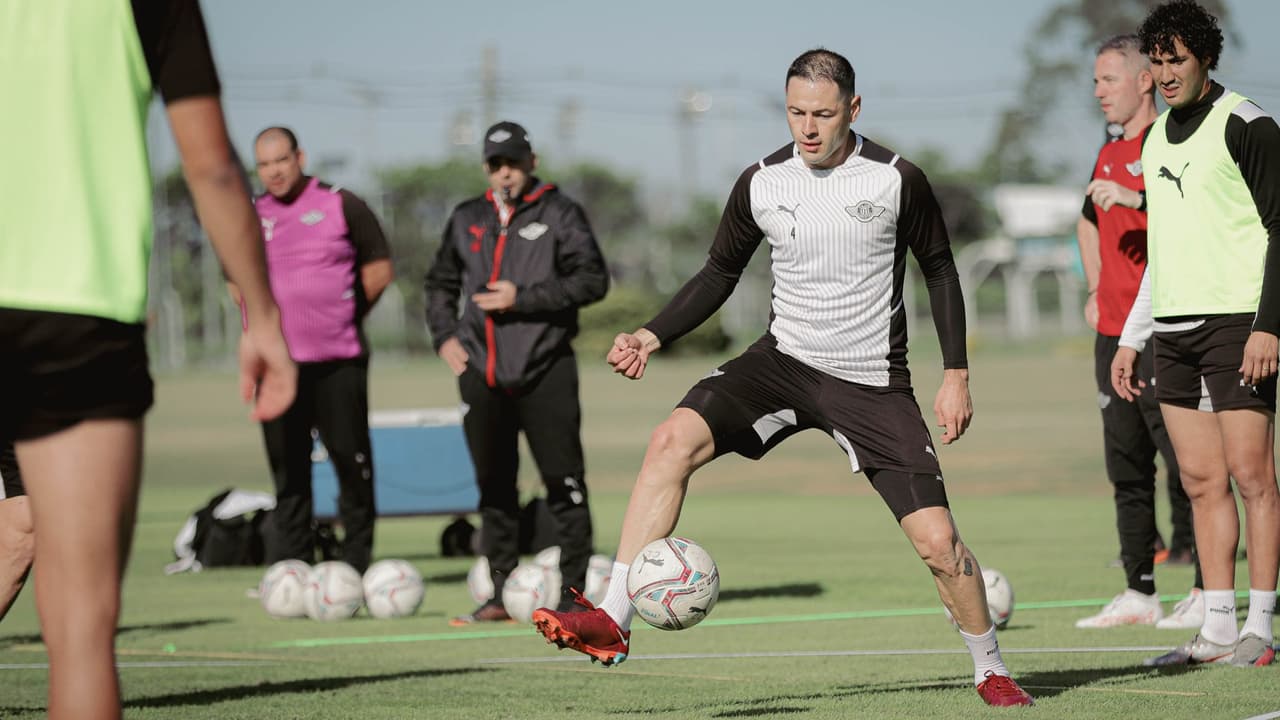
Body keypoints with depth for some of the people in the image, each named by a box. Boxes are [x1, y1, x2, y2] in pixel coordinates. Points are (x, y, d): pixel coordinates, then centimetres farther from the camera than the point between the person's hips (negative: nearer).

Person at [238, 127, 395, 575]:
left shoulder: (341, 206, 1)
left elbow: (379, 269, 6)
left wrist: (345, 316, 5)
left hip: (338, 360, -3)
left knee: (352, 462, -1)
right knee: (288, 469, 3)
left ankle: (358, 563, 5)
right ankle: (290, 567, 6)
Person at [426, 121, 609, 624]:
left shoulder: (559, 214, 1)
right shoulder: (467, 219, 15)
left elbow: (592, 279, -8)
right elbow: (440, 283, 27)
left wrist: (523, 298, -14)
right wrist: (444, 335, 11)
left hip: (544, 371, -5)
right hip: (482, 373, 5)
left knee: (563, 483, -7)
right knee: (493, 487, 7)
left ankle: (572, 594, -3)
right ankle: (500, 596, 13)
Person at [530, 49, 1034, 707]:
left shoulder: (897, 180, -10)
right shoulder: (760, 184, -3)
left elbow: (939, 270, 3)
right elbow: (720, 272, 11)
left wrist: (956, 373, -1)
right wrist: (653, 336, -2)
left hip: (874, 382, -2)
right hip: (783, 359, 2)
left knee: (937, 540, -10)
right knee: (673, 439, -23)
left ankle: (991, 671, 17)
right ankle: (611, 625, -23)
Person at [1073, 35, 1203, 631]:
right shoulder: (1110, 154, 17)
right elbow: (1089, 221, 35)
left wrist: (1138, 197, -30)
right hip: (1113, 334, 8)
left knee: (1185, 462, -7)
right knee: (1126, 465, 8)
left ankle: (1210, 592, -4)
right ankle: (1139, 593, 12)